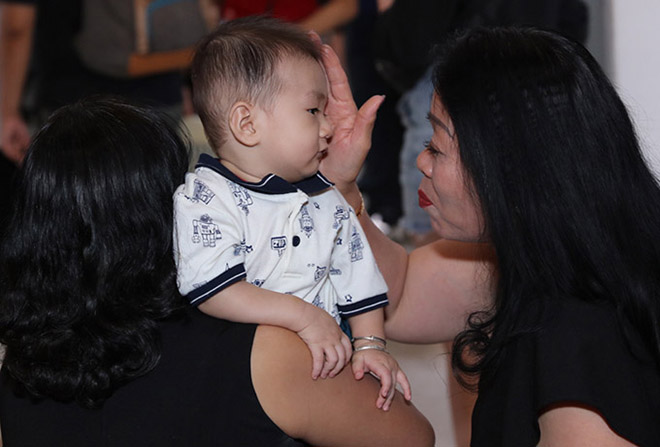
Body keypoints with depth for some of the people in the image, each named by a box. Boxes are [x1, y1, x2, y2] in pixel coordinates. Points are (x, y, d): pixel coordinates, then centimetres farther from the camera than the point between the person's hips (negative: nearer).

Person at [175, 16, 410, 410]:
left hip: (325, 367, 3)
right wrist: (303, 315, -25)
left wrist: (371, 343, -1)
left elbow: (358, 281, 16)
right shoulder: (204, 200, -10)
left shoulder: (328, 203, 10)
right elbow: (211, 287, -23)